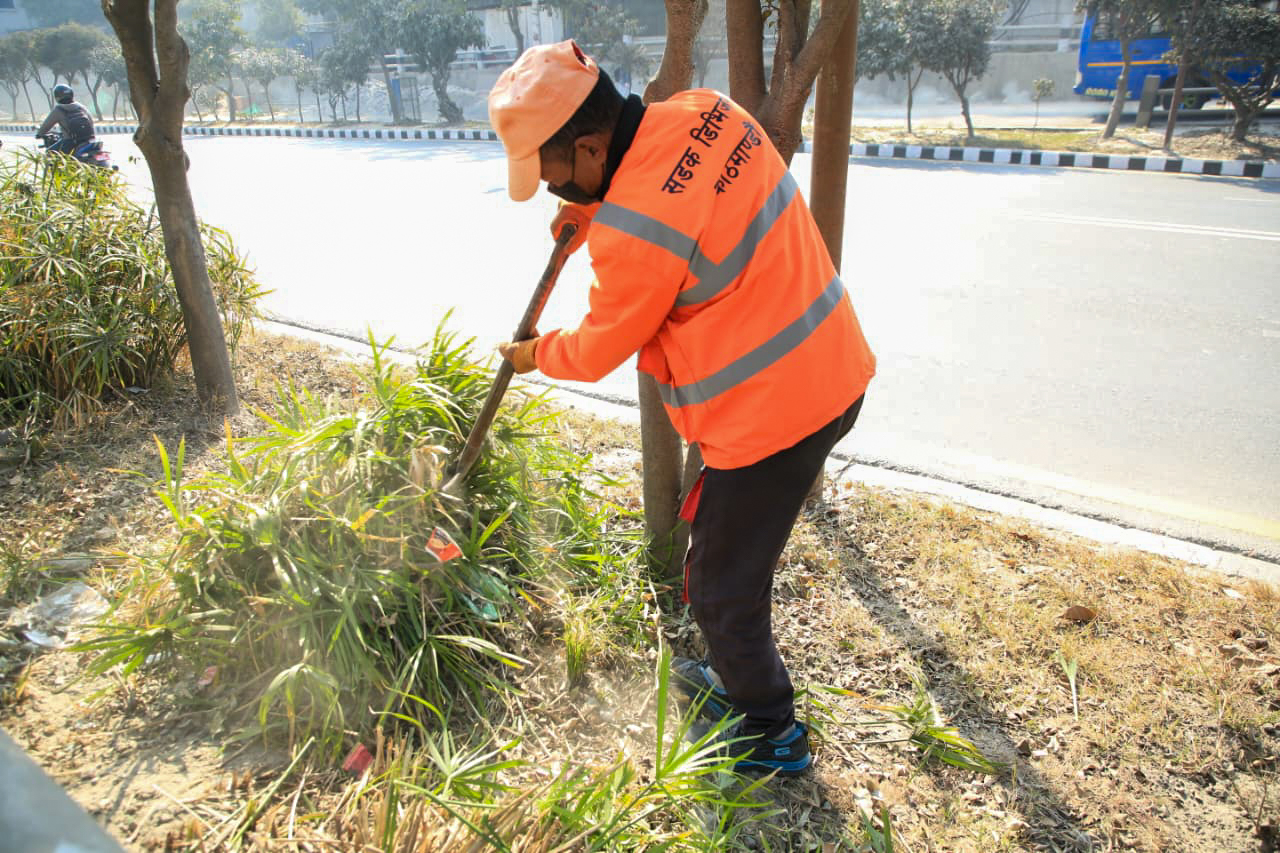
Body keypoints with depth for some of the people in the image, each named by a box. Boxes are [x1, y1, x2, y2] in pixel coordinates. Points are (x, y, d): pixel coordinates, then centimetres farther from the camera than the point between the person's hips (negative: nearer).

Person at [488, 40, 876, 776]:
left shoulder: (636, 233, -25)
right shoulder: (707, 111, -1)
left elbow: (600, 348, -7)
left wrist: (535, 354, 13)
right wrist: (595, 210, 11)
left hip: (769, 414, -9)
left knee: (723, 589, 10)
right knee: (722, 539, 26)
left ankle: (770, 736, 33)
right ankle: (740, 679, 47)